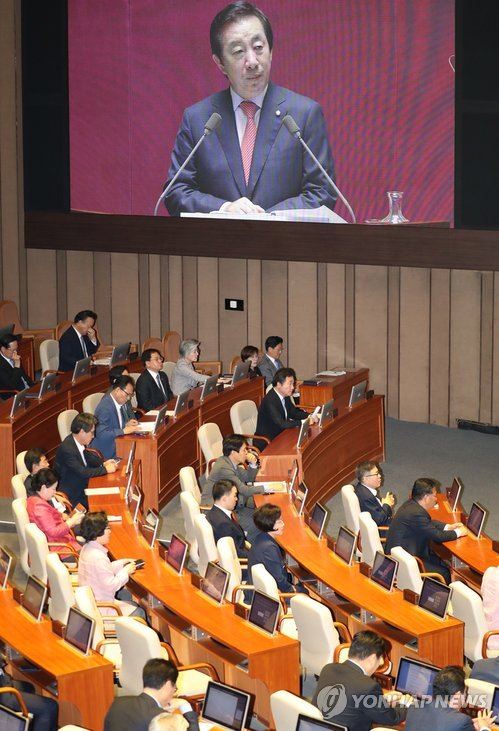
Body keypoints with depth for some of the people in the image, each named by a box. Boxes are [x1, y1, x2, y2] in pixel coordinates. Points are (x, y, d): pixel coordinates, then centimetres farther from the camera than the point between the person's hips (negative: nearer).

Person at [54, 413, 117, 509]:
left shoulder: (78, 442, 0)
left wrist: (103, 463, 3)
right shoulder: (66, 449, -27)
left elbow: (87, 457, 19)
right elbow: (82, 472, -28)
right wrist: (105, 469, -18)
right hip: (73, 496, -9)